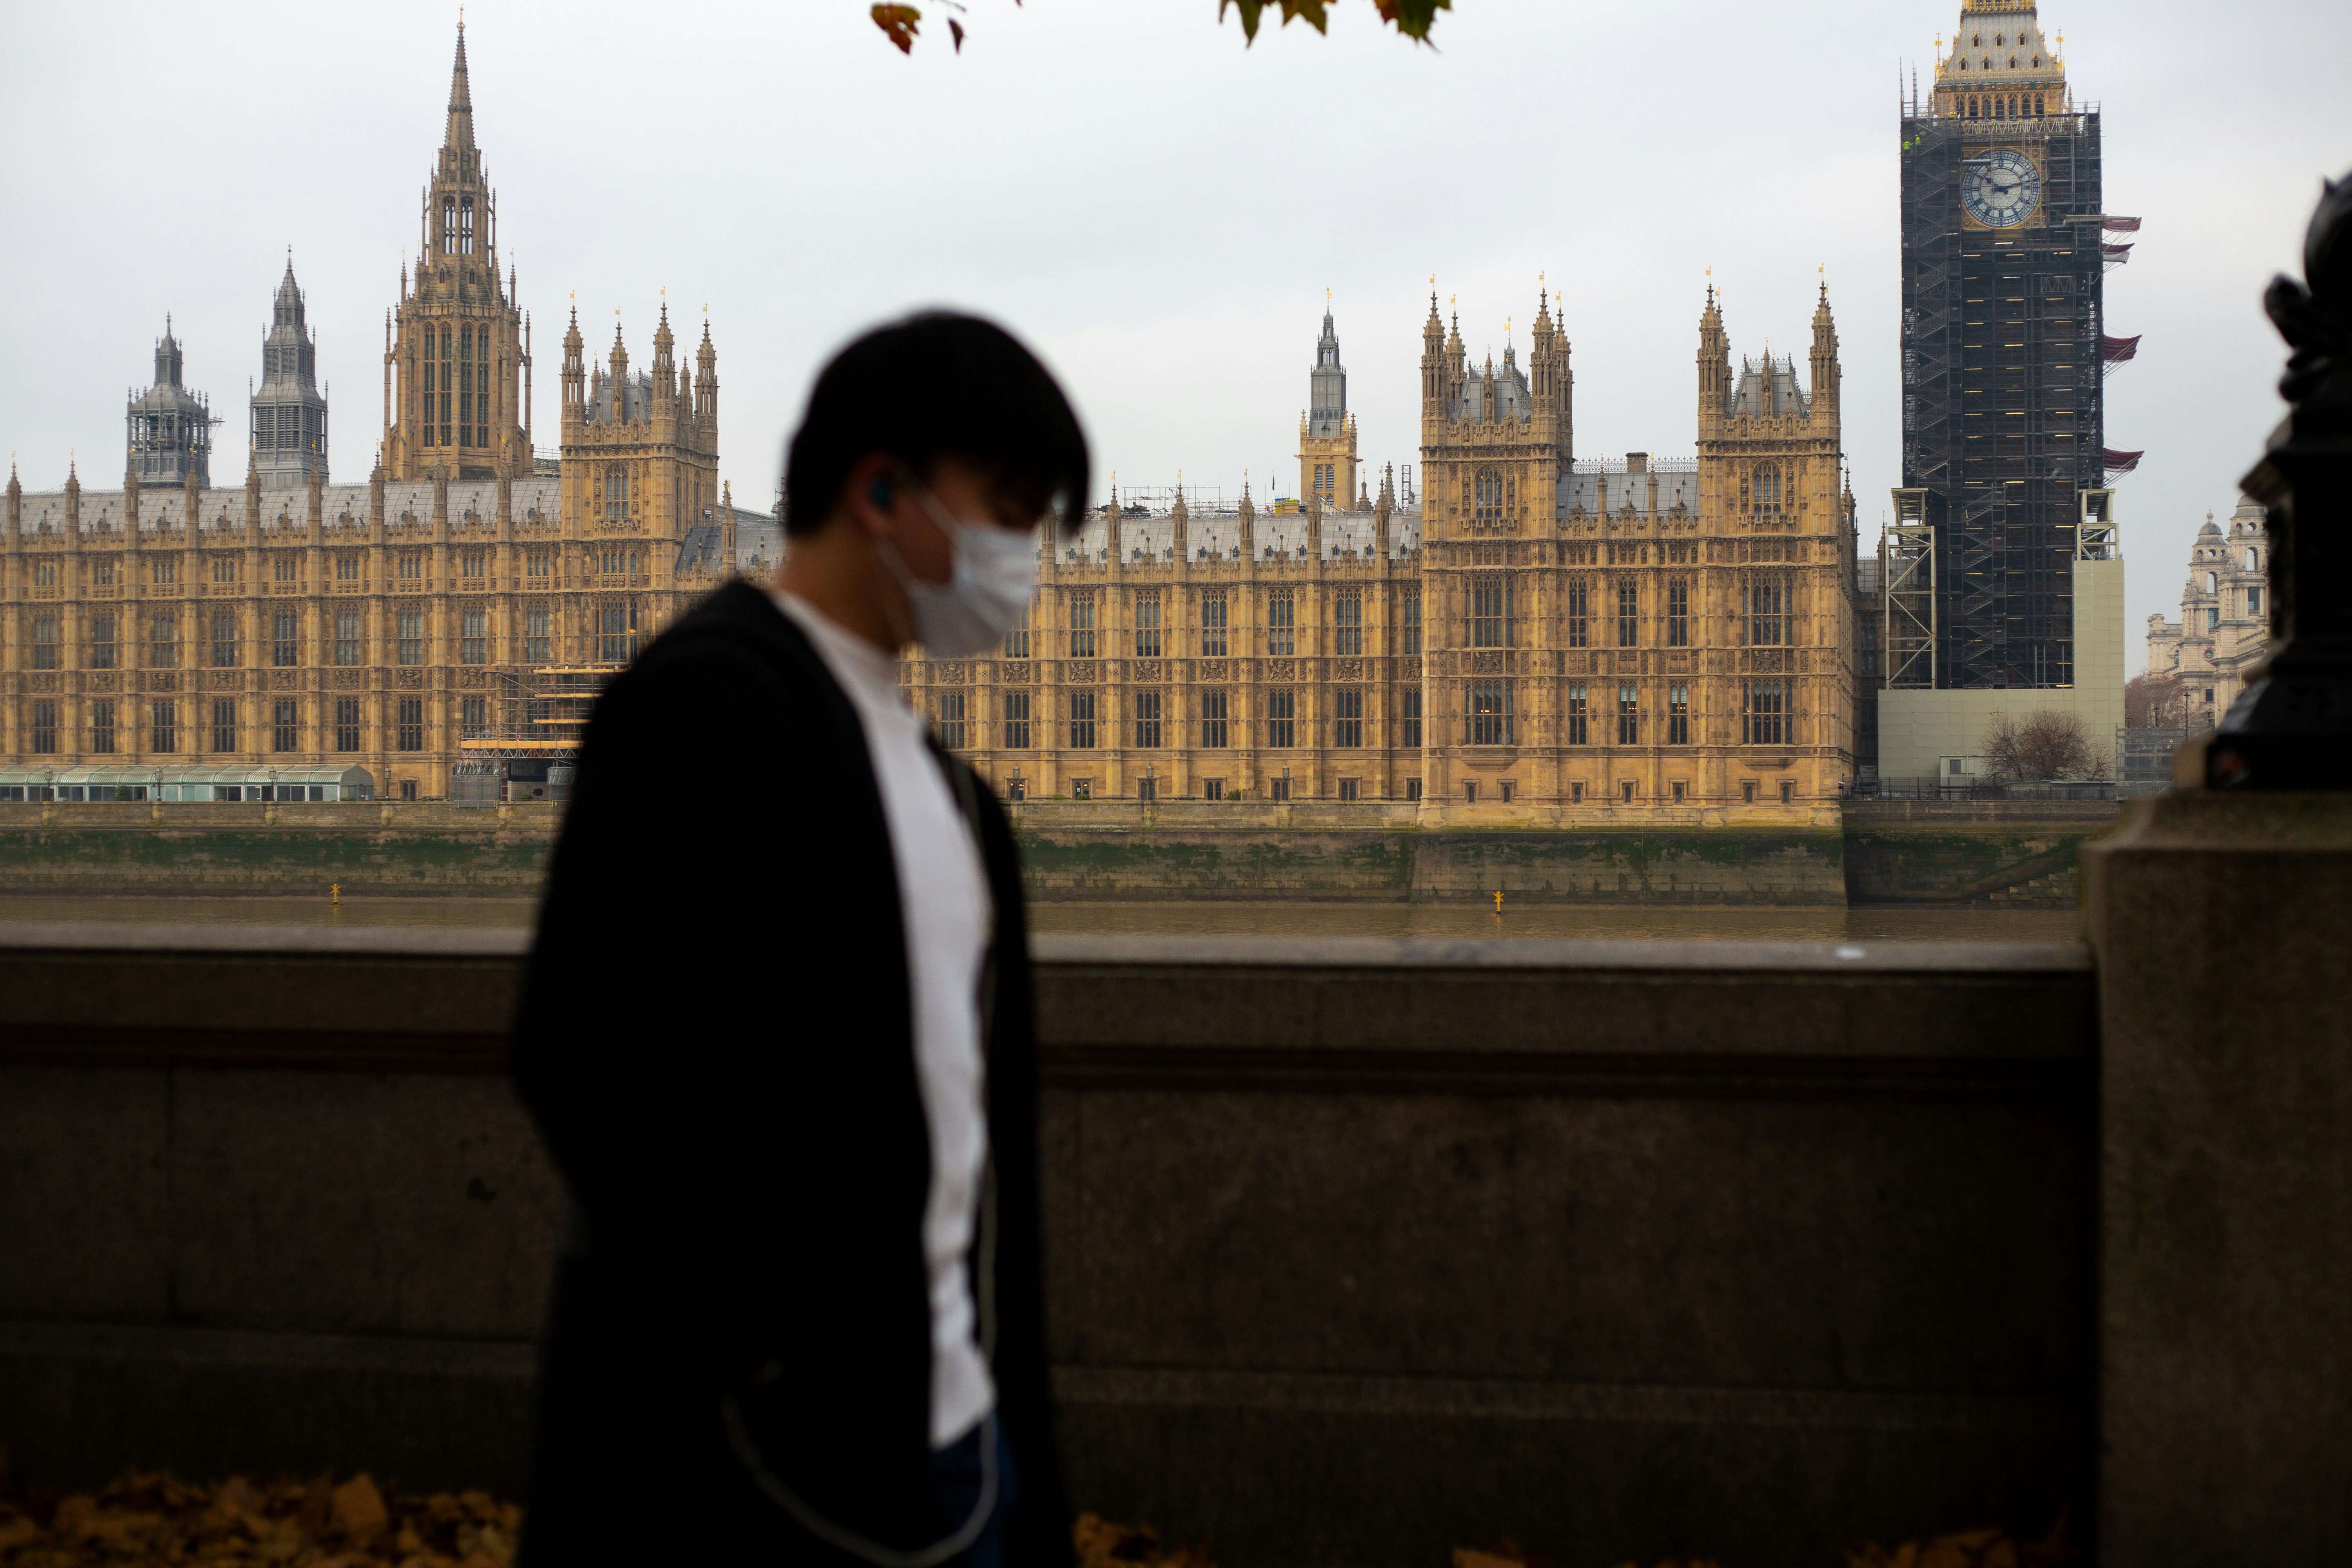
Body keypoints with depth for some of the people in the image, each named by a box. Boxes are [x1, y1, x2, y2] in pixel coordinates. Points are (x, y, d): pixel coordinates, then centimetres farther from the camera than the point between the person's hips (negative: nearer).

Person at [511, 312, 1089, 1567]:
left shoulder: (917, 757, 16)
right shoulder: (706, 697, -12)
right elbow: (583, 1046, -21)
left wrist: (1001, 1358, 12)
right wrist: (770, 1351, -19)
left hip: (942, 1414, 8)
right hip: (759, 1452, -8)